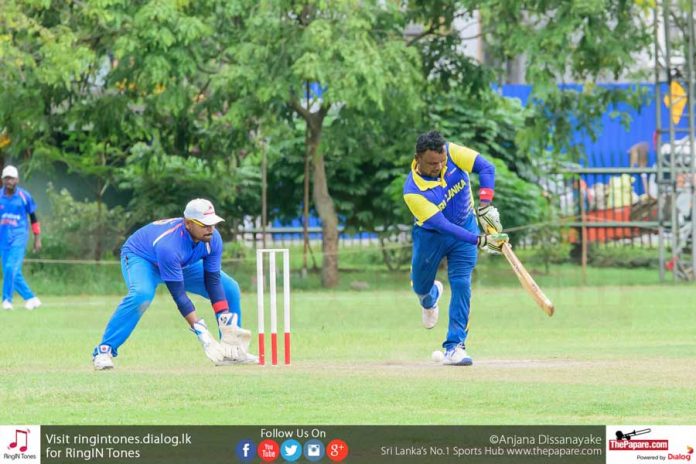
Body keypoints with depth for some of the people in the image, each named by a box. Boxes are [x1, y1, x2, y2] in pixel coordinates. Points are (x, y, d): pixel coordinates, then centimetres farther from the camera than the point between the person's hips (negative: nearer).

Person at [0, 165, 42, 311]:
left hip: (19, 237, -3)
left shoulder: (24, 196, -2)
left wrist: (37, 239, 6)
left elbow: (33, 217, 7)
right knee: (14, 273, 4)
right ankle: (31, 298, 17)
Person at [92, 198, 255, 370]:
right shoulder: (168, 244, -42)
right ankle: (104, 350, -32)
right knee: (141, 294, -39)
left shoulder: (213, 239, -24)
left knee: (229, 288, -4)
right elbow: (178, 294, -40)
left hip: (183, 264, 7)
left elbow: (213, 281, -18)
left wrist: (225, 319, -26)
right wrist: (200, 331, -43)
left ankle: (232, 350, 10)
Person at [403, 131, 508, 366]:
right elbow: (441, 224, -36)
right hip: (430, 236, -1)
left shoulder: (452, 153, -24)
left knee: (461, 284, -12)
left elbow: (486, 168, -24)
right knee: (420, 286, 15)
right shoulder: (413, 191, -32)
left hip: (465, 227, 1)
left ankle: (454, 347, -12)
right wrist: (479, 240, -44)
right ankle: (430, 298, 54)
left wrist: (485, 206, -36)